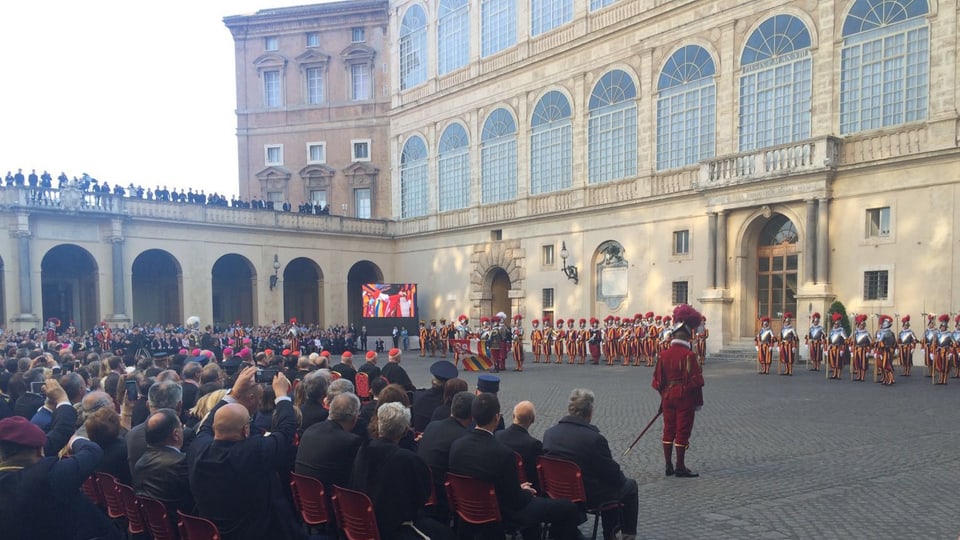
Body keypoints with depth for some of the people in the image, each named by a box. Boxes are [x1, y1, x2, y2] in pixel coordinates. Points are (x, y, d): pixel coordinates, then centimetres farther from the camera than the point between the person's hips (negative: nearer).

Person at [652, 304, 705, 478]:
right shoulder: (689, 355, -14)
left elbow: (658, 380, 4)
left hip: (668, 397, 5)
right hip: (685, 398, -5)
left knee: (668, 430, 12)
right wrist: (698, 401, -1)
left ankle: (668, 466, 18)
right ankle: (680, 467, 8)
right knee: (682, 431, 3)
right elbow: (696, 381, -14)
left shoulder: (664, 354, 1)